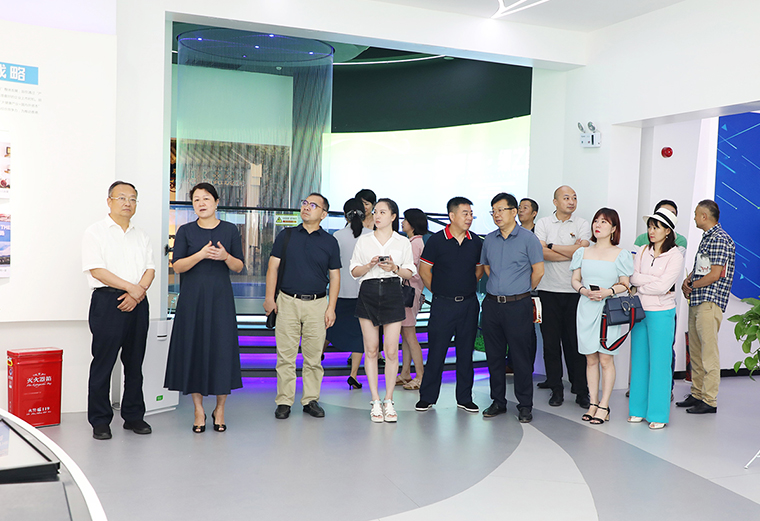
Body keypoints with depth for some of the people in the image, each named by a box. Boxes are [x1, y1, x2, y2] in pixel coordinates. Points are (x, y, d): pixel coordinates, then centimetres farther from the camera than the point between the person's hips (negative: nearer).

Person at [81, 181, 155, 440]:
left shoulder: (141, 235, 17)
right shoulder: (96, 232, 1)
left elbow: (150, 268, 10)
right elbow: (97, 270, -10)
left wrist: (139, 291, -9)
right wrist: (131, 287, -13)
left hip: (137, 302, 5)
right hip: (107, 302, -5)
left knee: (134, 361, 9)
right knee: (103, 362, -2)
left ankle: (134, 416, 18)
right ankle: (100, 421, 7)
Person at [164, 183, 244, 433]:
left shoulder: (230, 230, 6)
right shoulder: (185, 231, 4)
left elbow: (239, 266, 6)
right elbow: (177, 266, -4)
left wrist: (225, 256, -14)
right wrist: (200, 255, -19)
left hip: (220, 297, 0)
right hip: (192, 298, 0)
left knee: (222, 349, -2)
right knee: (194, 349, 1)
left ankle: (220, 409, 14)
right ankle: (199, 410, 14)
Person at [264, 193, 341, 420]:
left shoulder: (330, 242, 7)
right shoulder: (286, 235, 8)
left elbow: (334, 276, 7)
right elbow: (273, 267, 6)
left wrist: (331, 307, -2)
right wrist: (269, 297, -2)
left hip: (317, 303, 0)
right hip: (287, 301, 0)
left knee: (314, 356, 4)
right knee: (286, 355, 1)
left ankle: (311, 400, 15)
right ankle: (284, 401, 9)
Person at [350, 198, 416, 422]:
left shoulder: (403, 242, 9)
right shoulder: (363, 240, 11)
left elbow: (409, 273, 8)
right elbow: (354, 271, 8)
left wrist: (395, 268, -11)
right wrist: (370, 265, -10)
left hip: (392, 293, -1)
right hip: (368, 293, 1)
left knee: (391, 351, -4)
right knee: (371, 350, 2)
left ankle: (388, 401, 9)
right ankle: (375, 402, 9)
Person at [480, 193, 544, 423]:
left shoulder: (528, 238, -5)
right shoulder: (489, 239, 10)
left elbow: (538, 270, -2)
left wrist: (523, 292, 7)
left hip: (518, 305, -5)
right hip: (491, 304, 5)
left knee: (521, 356, -1)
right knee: (494, 355, 9)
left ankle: (525, 405, 9)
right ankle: (498, 401, 21)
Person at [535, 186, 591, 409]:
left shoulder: (582, 224, 5)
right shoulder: (543, 223, 5)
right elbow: (543, 254, -8)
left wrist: (552, 246, -6)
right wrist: (571, 252, -8)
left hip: (575, 290, 0)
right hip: (549, 290, 1)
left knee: (576, 342, 3)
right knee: (551, 342, 4)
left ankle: (581, 391, 11)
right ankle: (556, 389, 15)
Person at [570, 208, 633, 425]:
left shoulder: (620, 254, 3)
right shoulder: (583, 252, 11)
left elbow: (625, 284, 2)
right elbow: (575, 280, 11)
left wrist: (608, 291, -16)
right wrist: (585, 291, -10)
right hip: (586, 309, 3)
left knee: (606, 359, -3)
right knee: (591, 359, 6)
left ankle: (604, 406, 5)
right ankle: (593, 403, 14)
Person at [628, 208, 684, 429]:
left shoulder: (675, 256, -6)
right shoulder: (642, 251, 9)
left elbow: (663, 286, -15)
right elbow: (633, 277, -1)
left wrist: (640, 284, -6)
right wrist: (654, 281, -13)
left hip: (661, 313, -5)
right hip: (640, 310, 5)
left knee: (660, 362, 0)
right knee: (639, 359, 9)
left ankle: (658, 414, 9)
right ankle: (639, 409, 19)